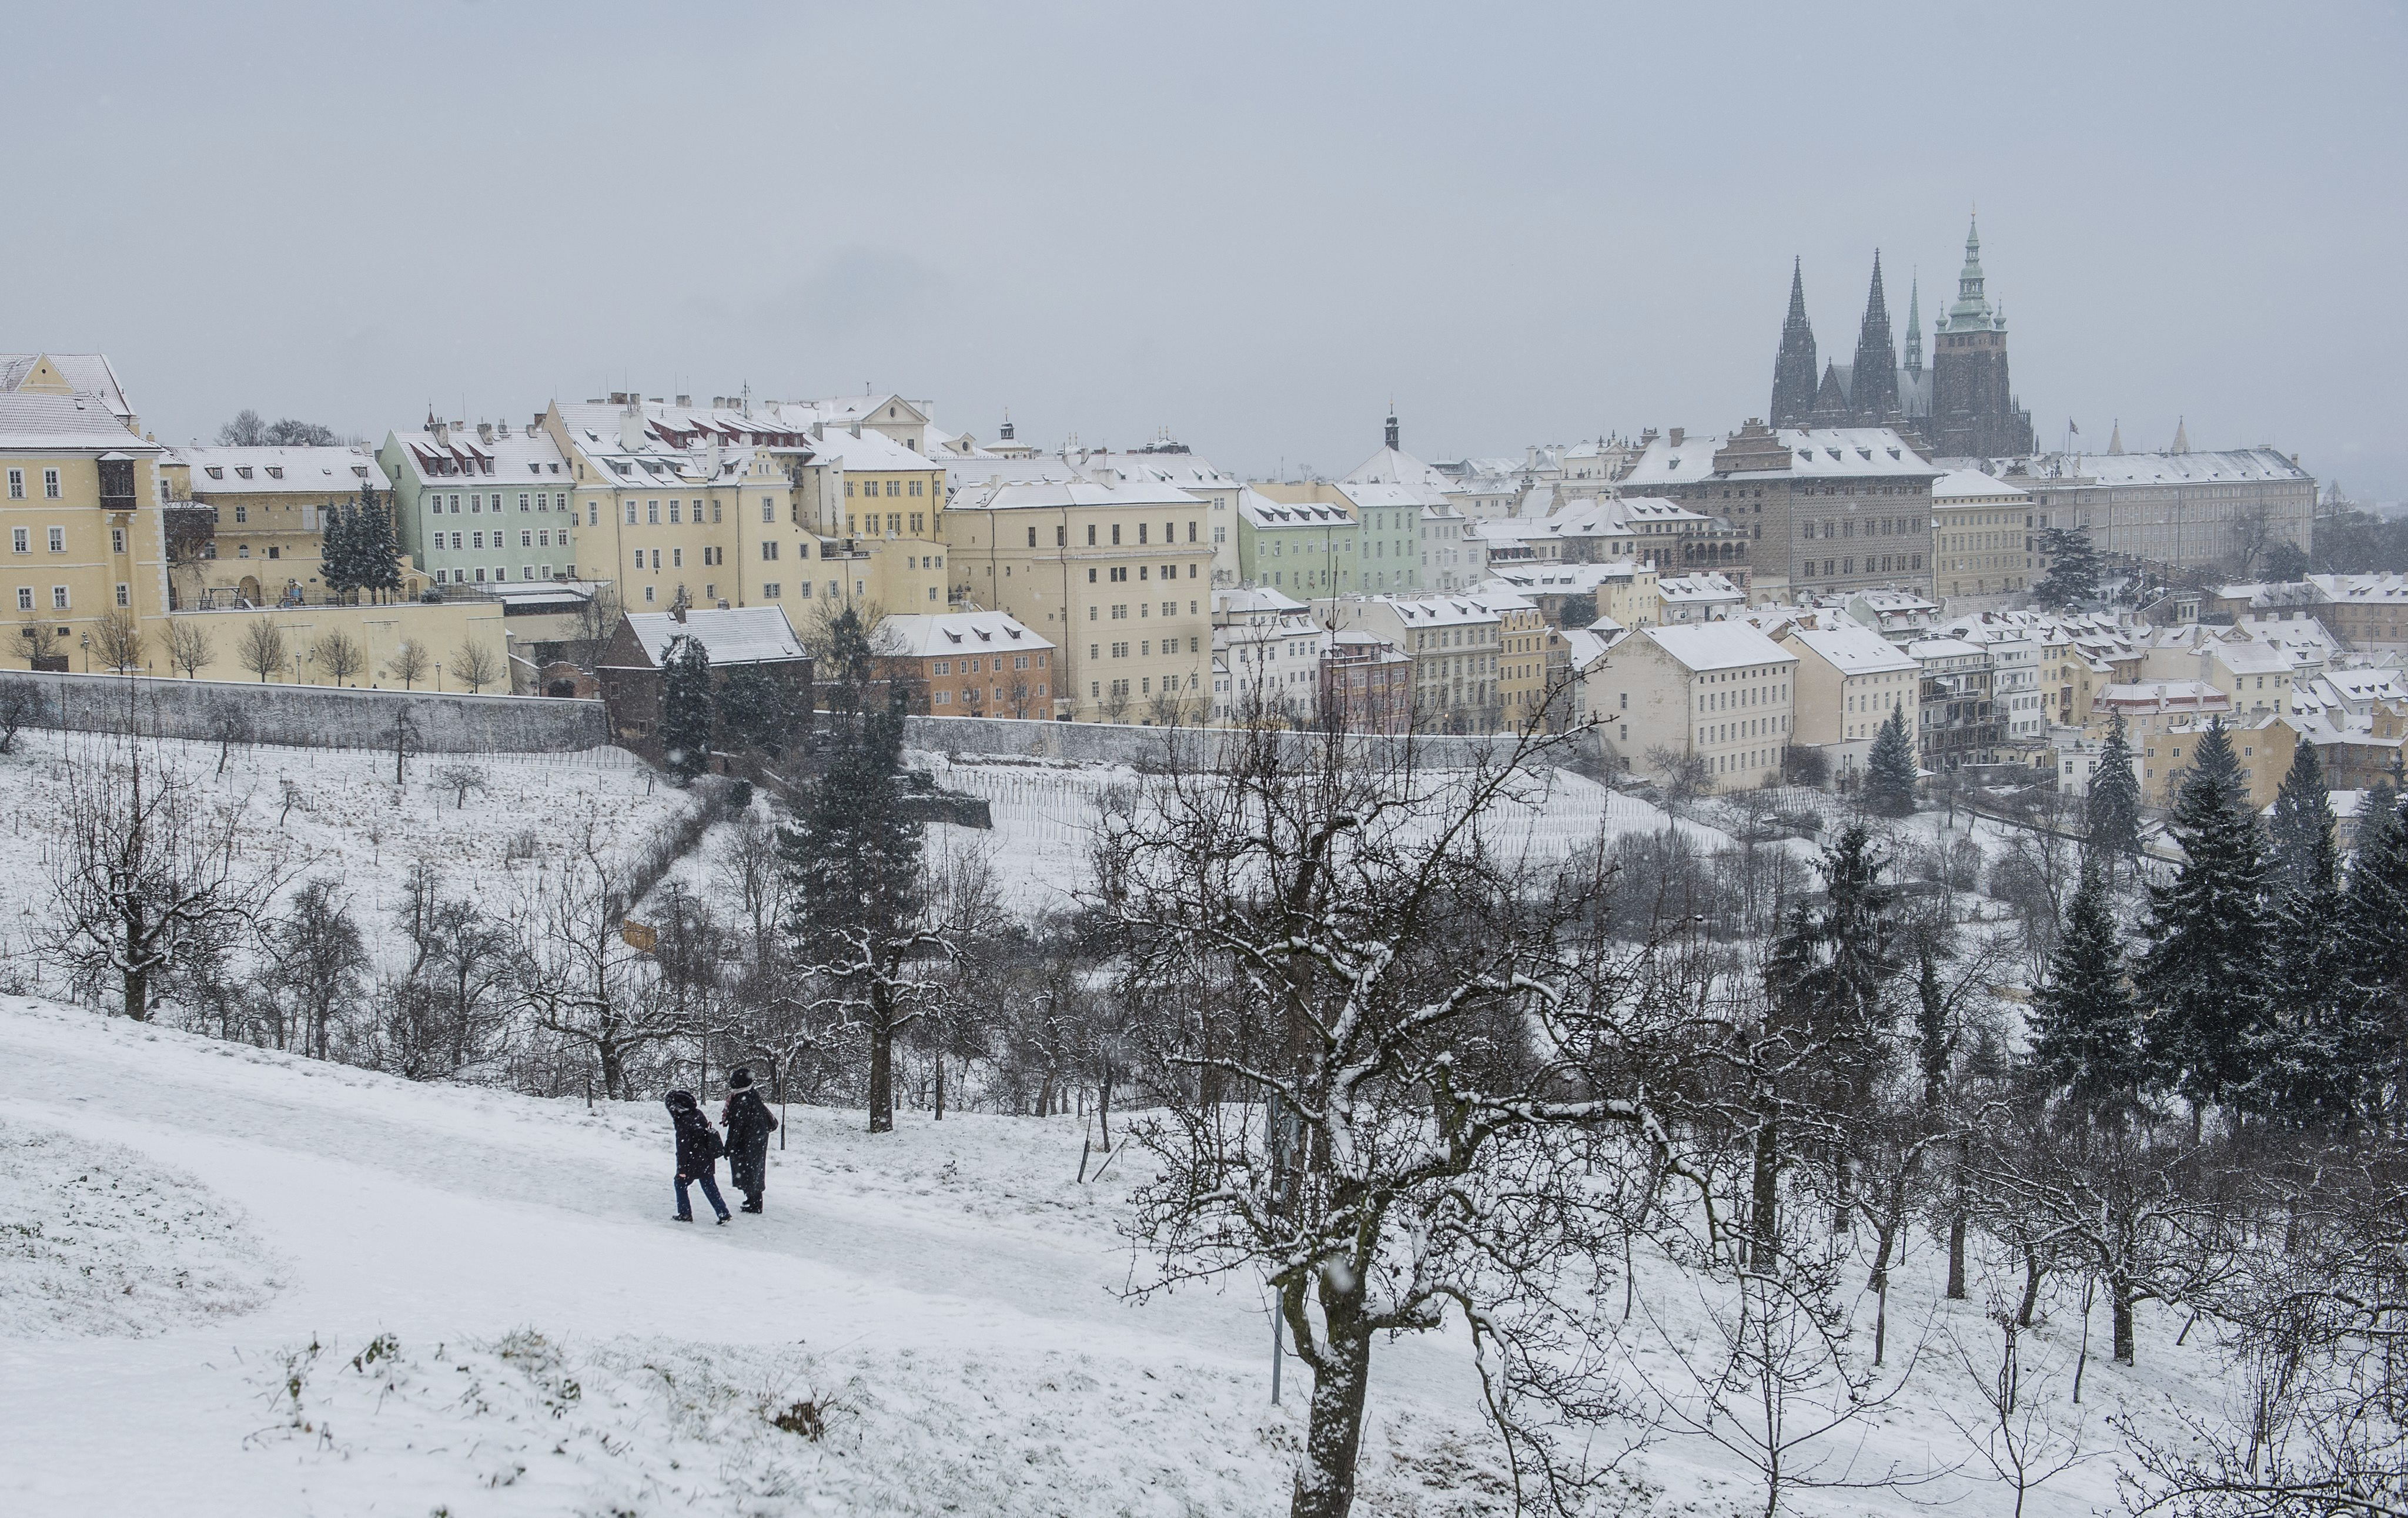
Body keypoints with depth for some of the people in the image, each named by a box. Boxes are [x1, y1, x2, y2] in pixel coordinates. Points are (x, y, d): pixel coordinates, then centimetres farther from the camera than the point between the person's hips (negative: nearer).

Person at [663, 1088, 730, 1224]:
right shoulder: (698, 1114, 5)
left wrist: (682, 1168, -12)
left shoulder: (683, 1123, -20)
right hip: (708, 1162, 7)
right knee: (710, 1188, 12)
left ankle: (685, 1214, 14)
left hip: (693, 1163, -7)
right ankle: (723, 1213, 6)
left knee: (680, 1184, 12)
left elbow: (683, 1148, -18)